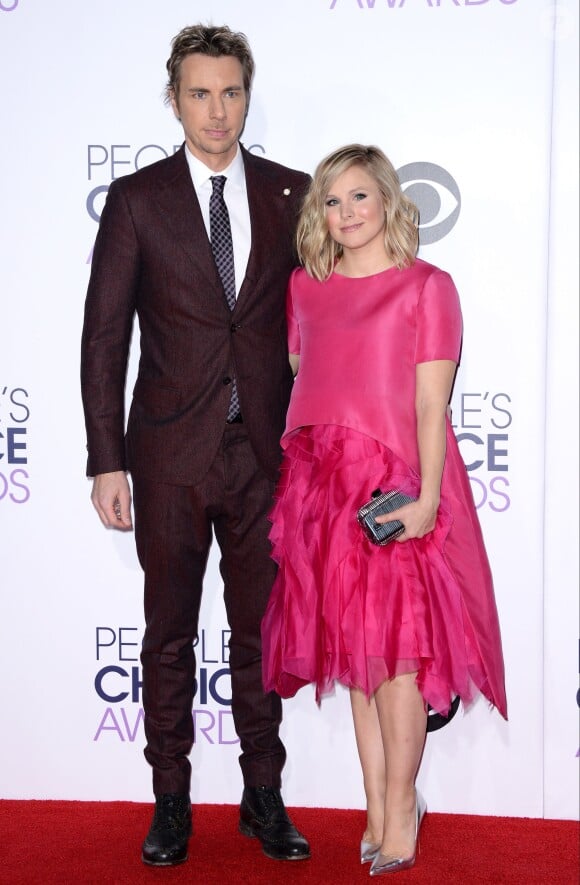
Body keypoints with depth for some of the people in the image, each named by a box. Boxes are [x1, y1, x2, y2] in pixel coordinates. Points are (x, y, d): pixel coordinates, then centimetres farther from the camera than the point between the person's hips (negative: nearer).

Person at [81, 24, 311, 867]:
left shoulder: (292, 194, 4)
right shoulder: (137, 198, 0)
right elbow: (104, 335, -2)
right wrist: (107, 461, -7)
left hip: (266, 451, 1)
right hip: (171, 455, -1)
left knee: (260, 629, 11)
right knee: (169, 632, 9)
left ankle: (264, 797, 24)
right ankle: (171, 802, 23)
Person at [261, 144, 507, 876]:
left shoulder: (426, 286, -2)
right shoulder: (305, 287, 12)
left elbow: (431, 403, -8)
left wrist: (426, 498, -17)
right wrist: (292, 473, 9)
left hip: (394, 488, -5)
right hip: (322, 482, 5)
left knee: (394, 648, -4)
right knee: (353, 651, 9)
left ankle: (398, 811, 11)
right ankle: (380, 810, 19)